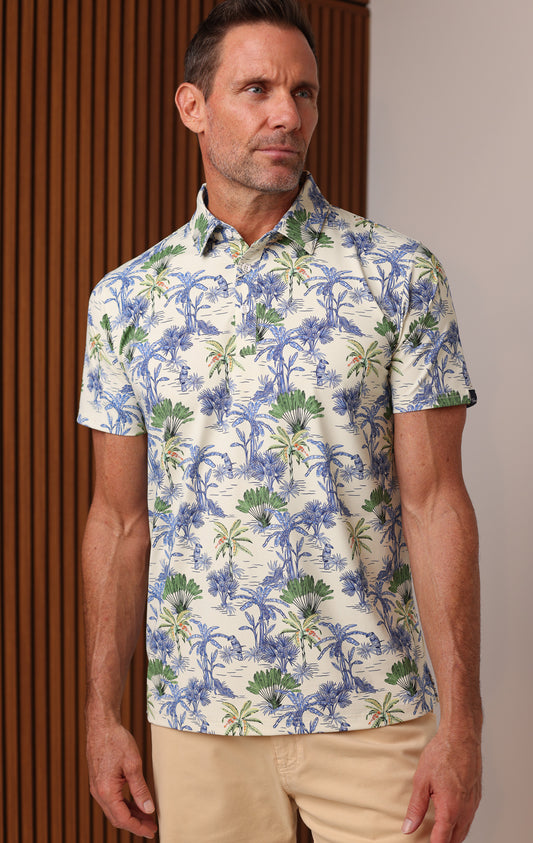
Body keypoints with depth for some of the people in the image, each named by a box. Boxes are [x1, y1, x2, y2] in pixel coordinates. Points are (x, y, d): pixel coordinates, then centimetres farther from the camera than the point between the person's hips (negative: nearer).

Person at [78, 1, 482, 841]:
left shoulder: (401, 276, -4)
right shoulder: (125, 298, 2)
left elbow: (433, 502, -7)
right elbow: (120, 519, 6)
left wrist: (462, 722, -11)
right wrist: (102, 714, 5)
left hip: (373, 713, -1)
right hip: (197, 715, 2)